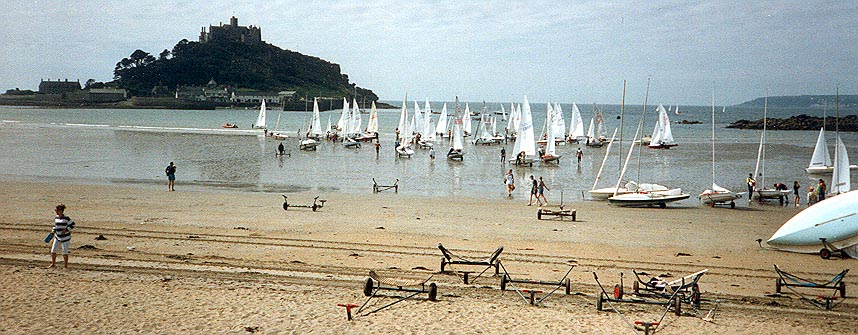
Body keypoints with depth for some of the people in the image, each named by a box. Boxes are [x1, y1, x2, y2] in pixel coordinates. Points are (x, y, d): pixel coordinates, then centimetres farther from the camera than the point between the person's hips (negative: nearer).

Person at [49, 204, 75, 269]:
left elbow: (72, 224, -10)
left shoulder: (66, 218, -14)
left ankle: (65, 265, 12)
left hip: (65, 237, -6)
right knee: (53, 251, 4)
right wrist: (53, 231, 7)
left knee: (65, 252, 0)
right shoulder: (56, 218, 6)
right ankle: (53, 263, 22)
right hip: (57, 237, 6)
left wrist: (66, 230, -18)